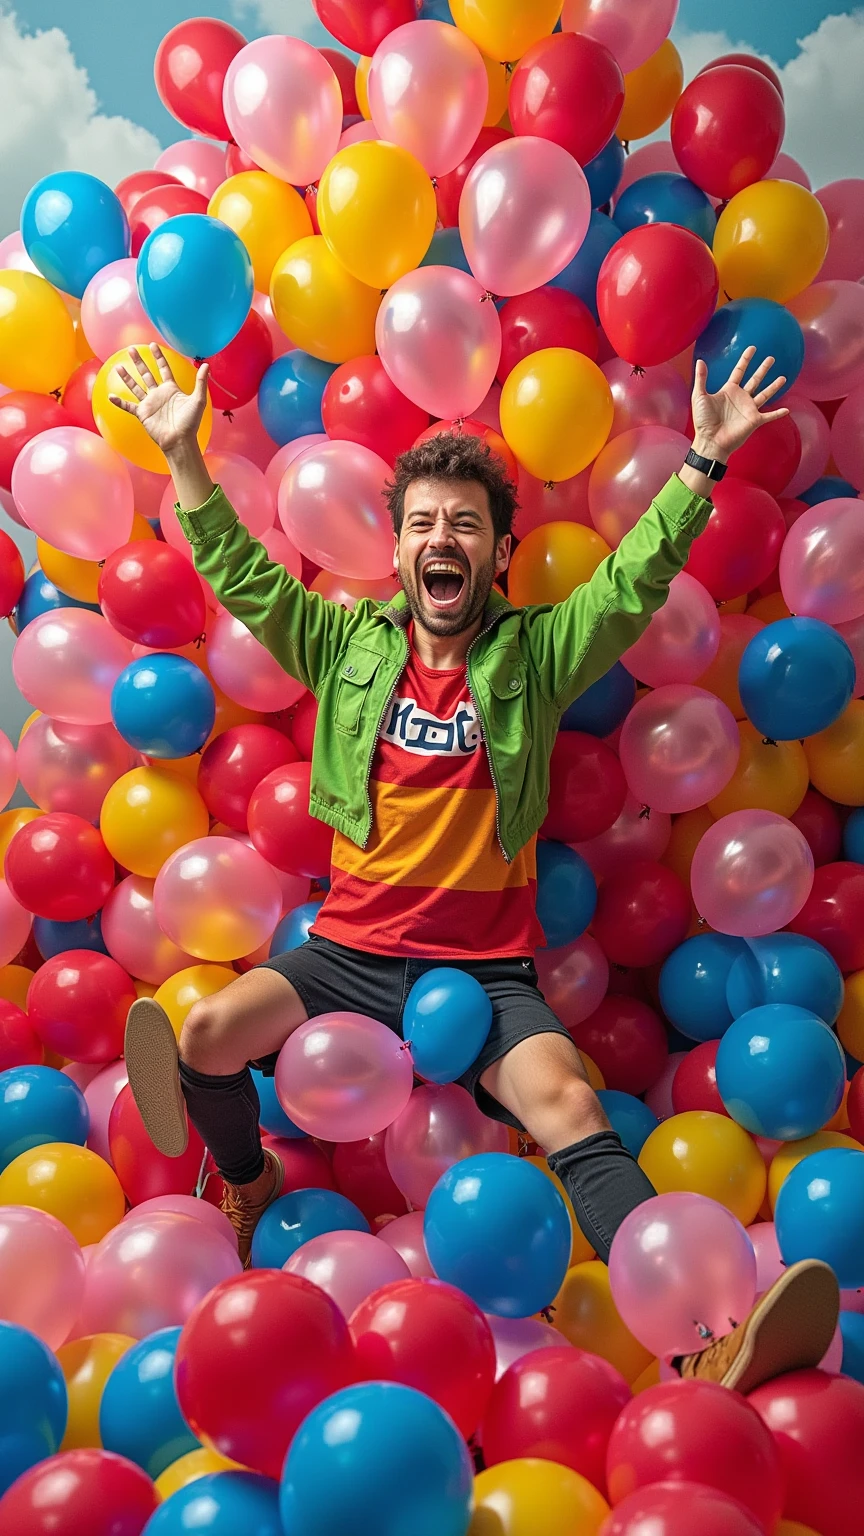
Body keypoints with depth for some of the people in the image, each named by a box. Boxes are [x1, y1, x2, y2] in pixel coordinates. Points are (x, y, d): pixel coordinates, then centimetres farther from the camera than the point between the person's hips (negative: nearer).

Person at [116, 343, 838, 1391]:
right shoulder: (350, 646, 8)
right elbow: (243, 575, 5)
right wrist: (181, 451, -1)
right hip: (348, 951, 2)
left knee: (571, 1109, -25)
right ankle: (251, 1192, 10)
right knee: (205, 1035, -21)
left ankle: (703, 1350, -28)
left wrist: (703, 462, -15)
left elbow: (633, 584, -5)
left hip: (486, 969, -1)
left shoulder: (534, 655, 5)